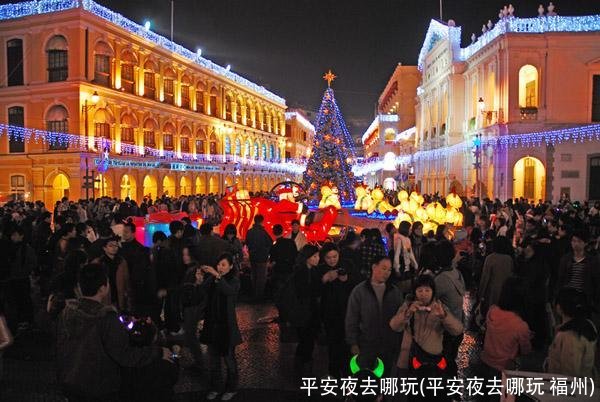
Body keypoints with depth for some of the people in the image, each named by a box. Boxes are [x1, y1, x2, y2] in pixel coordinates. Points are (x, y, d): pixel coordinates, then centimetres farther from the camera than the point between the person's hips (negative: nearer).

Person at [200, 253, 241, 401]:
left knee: (228, 358, 7)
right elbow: (203, 296, -2)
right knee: (213, 358, 15)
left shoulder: (234, 280, -10)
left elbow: (229, 290, -34)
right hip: (212, 324, 4)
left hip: (226, 325, -4)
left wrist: (217, 276, -43)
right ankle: (215, 387, 32)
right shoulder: (211, 279, 3)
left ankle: (231, 389, 25)